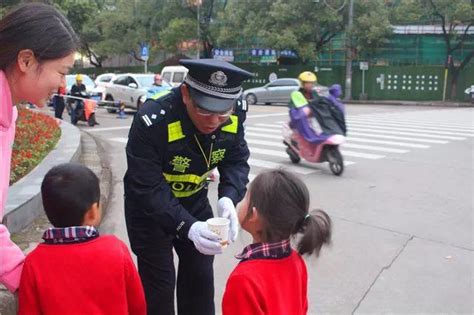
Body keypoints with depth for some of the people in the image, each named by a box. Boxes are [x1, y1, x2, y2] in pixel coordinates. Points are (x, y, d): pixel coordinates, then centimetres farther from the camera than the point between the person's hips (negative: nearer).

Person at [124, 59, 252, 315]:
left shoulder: (236, 112, -20)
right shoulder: (153, 120, -35)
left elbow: (236, 161, -10)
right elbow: (148, 189, -33)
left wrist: (228, 198, -30)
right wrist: (187, 226, -44)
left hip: (194, 199, 5)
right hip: (149, 206, -4)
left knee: (201, 277, 16)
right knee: (159, 283, 3)